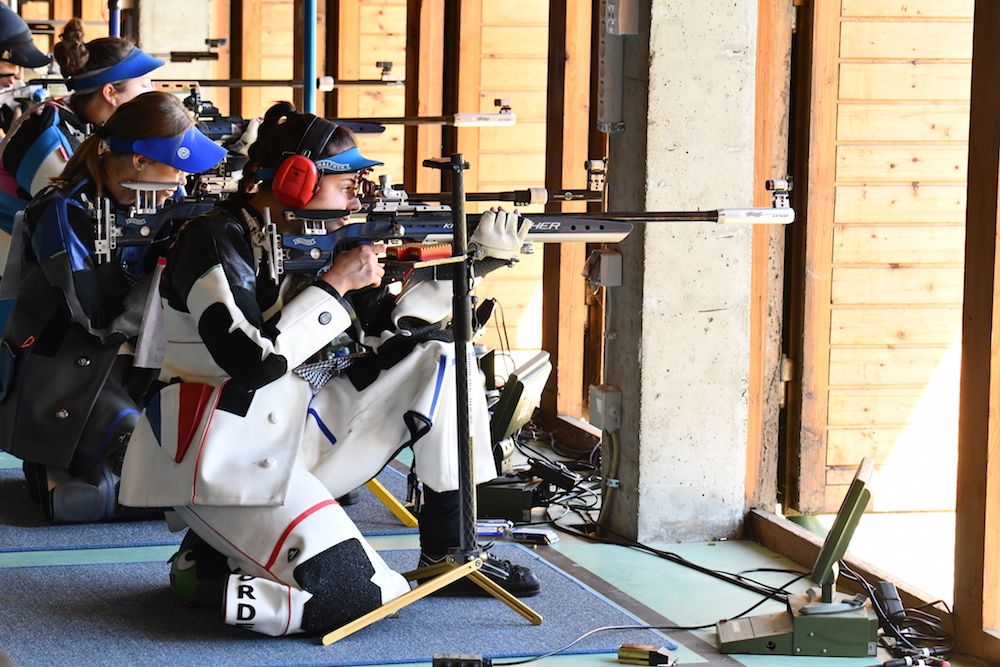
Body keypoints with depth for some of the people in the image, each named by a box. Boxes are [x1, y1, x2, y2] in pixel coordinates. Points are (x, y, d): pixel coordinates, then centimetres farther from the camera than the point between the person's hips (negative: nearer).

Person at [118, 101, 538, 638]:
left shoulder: (307, 240, 9)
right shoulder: (215, 242, -15)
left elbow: (387, 326, 13)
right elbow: (254, 361, -26)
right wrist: (335, 283, -18)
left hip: (298, 433, 9)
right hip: (224, 460, -9)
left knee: (438, 357, 4)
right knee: (361, 599, -22)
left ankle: (448, 553, 8)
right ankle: (205, 570, -1)